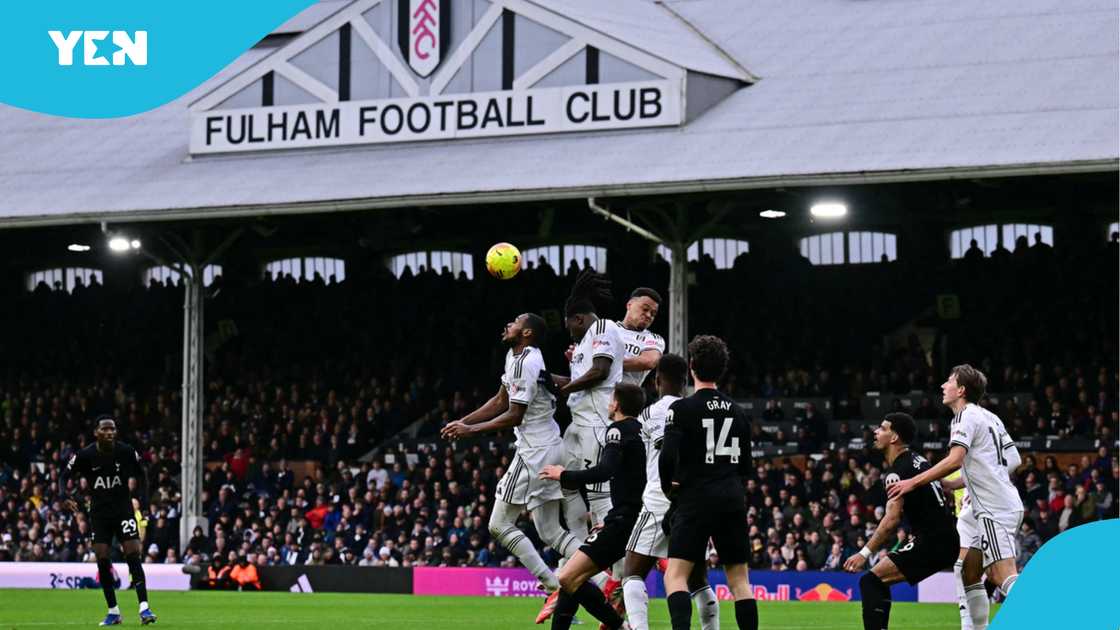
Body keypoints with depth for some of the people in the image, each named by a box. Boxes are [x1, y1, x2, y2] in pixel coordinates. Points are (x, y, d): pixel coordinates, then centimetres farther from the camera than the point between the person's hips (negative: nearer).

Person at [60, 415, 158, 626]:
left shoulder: (127, 452, -8)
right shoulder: (85, 455, -9)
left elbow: (141, 474, 9)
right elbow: (65, 476, 1)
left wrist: (143, 500, -1)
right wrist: (64, 495, -19)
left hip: (124, 510, -1)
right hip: (99, 513, 1)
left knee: (133, 556, -13)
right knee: (102, 560, -2)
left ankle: (144, 608, -15)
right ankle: (113, 612, 10)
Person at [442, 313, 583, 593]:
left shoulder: (526, 363, -18)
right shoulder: (514, 356, 13)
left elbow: (514, 415, -18)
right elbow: (501, 402, 21)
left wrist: (470, 430, -11)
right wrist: (462, 422, 13)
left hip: (535, 454, -10)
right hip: (550, 448, 10)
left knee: (500, 524, -3)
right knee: (550, 531, 11)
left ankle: (552, 585, -6)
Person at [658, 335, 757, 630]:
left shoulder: (682, 409, -6)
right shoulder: (737, 412, 11)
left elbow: (668, 456, -14)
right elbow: (745, 466, 14)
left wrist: (668, 487, 4)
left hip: (696, 499, -5)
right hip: (733, 500, 5)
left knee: (675, 575, -8)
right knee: (739, 578, 11)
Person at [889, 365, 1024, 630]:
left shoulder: (966, 416, -7)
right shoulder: (989, 417, 21)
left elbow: (955, 460, -20)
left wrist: (913, 482, -16)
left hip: (994, 509, -10)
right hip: (1008, 503, 10)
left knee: (1005, 576, -18)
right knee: (970, 573, 12)